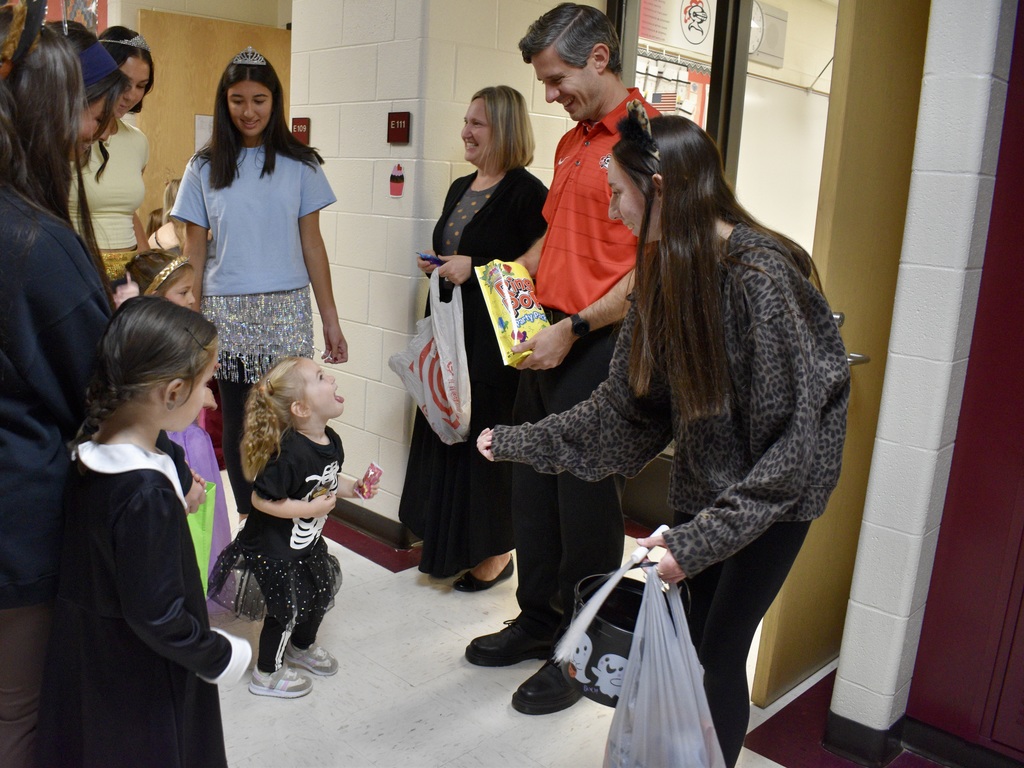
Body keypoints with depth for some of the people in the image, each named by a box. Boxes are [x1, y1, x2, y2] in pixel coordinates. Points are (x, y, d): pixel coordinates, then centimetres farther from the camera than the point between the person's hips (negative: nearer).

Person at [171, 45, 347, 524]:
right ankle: (249, 522, 20)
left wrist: (331, 320, 3)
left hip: (287, 311, -1)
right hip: (226, 314, 1)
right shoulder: (204, 169, 7)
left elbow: (312, 245, 6)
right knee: (237, 425, 6)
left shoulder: (299, 165, 5)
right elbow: (194, 254, 8)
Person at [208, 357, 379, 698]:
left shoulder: (331, 441, -7)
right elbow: (261, 499, -31)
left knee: (321, 593, 22)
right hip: (273, 551, -8)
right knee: (286, 610, 8)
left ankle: (302, 647, 51)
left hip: (307, 542, 8)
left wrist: (353, 488, -5)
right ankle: (267, 674, 34)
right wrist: (311, 508, -28)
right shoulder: (290, 453, -34)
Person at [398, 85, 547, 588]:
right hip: (452, 333, 9)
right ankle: (447, 542, 28)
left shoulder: (526, 192, -11)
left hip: (494, 340, -8)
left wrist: (473, 267, -19)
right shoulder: (461, 188, 15)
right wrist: (438, 266, 5)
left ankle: (496, 552, 15)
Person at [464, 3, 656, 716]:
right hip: (547, 340, 9)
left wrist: (574, 328, -17)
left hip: (600, 345, -9)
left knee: (587, 503, 3)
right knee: (534, 488, 16)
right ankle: (538, 620, 35)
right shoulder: (570, 143, 16)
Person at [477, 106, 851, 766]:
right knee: (690, 641, 9)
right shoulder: (668, 271, 0)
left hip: (774, 494, -6)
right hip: (705, 483, 6)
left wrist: (700, 538, -27)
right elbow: (625, 404, 4)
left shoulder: (761, 278, -25)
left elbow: (788, 442, -24)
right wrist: (518, 442, 4)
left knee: (718, 651, 0)